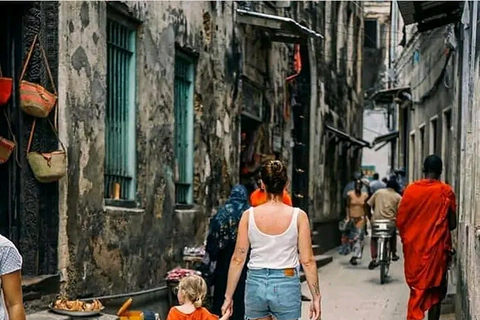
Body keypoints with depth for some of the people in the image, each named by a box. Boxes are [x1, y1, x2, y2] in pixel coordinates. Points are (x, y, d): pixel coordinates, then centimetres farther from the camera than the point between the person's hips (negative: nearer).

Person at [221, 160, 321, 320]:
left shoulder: (249, 215, -3)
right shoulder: (298, 216, -6)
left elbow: (238, 259, -1)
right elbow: (307, 261, -6)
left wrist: (228, 297, 6)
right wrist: (316, 297, 2)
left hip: (256, 283, 1)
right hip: (286, 284, -1)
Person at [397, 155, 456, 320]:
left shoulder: (410, 189, -2)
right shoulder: (446, 191, -7)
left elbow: (400, 220, 1)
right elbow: (452, 224, -4)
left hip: (414, 246, 2)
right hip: (436, 247, -2)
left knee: (417, 287, 12)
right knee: (435, 290, 7)